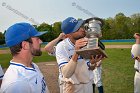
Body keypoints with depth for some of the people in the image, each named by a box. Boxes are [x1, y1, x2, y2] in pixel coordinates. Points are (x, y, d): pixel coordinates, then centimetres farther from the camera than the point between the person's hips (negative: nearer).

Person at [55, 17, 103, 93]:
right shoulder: (61, 47, -22)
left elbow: (91, 69, -2)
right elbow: (66, 74, -31)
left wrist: (92, 63, -25)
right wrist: (76, 52, -41)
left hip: (89, 84, 4)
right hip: (72, 87, -4)